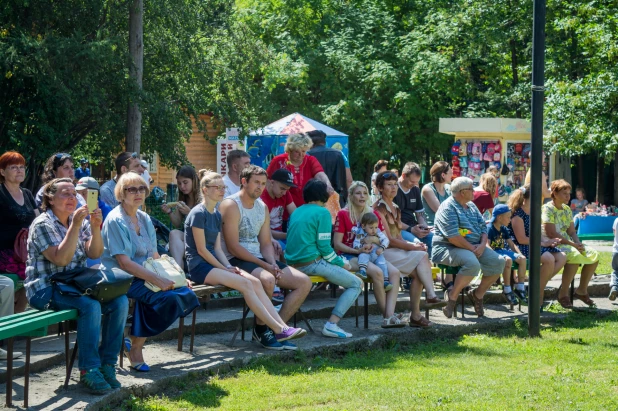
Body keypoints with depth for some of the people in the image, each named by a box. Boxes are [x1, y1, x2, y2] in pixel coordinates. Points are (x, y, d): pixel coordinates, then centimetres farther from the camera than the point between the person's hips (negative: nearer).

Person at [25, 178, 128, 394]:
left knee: (120, 301, -17)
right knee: (90, 305, -34)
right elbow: (61, 259, -21)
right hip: (45, 289, -7)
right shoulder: (43, 225, -8)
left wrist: (95, 227, -13)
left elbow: (94, 254, 2)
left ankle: (107, 364, -10)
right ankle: (88, 370, -26)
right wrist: (75, 226, -25)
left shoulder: (80, 221, 13)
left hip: (74, 285, 7)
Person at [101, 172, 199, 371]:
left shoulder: (144, 219, 14)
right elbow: (124, 263, -19)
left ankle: (137, 339, -4)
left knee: (186, 294, -13)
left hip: (144, 276, 8)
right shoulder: (115, 220, -11)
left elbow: (154, 256, 17)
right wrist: (156, 279, -25)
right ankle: (134, 347, -10)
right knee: (167, 297, -29)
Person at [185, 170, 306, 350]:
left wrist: (229, 267, -4)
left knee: (255, 281, -14)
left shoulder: (216, 215, 17)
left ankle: (282, 327, -25)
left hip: (214, 263, 8)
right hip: (199, 267, -8)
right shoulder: (198, 213, -10)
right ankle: (278, 330, -26)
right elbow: (201, 250, -13)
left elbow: (217, 249, 13)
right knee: (245, 283, -25)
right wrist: (225, 268, -12)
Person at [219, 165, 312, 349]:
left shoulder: (262, 207, 15)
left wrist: (273, 264, -7)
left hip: (258, 259, 9)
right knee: (267, 279, -38)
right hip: (235, 261, -9)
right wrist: (265, 265, -18)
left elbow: (266, 243, 15)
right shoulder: (231, 205, -10)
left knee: (304, 283, -4)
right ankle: (261, 330, -16)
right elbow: (233, 247, -17)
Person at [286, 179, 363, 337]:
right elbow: (324, 246, -12)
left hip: (293, 263, 8)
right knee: (356, 284, 2)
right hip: (312, 263, -8)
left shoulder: (296, 212, 16)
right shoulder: (322, 212, -7)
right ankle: (331, 324, -14)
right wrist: (341, 263, 3)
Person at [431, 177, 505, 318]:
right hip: (449, 248, -9)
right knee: (472, 264, -37)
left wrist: (482, 245, -5)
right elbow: (453, 237, -20)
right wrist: (471, 248, -17)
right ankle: (452, 296, -14)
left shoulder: (471, 206, 18)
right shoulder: (448, 208, -11)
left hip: (476, 247, 9)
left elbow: (483, 227, 14)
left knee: (498, 262, -10)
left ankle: (478, 294, 7)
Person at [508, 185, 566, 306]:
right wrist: (542, 243, -14)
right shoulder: (517, 214, -12)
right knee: (549, 258, -31)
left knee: (562, 258, -5)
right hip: (521, 248, -10)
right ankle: (539, 293, -17)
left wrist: (548, 241, 0)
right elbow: (521, 239, -18)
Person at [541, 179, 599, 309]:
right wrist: (573, 244, -20)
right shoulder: (547, 209, -11)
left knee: (594, 255, -3)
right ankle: (563, 294, -22)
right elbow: (551, 234, -18)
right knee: (574, 256, -34)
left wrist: (579, 244, -7)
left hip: (568, 244, 9)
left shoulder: (567, 209, 15)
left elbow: (572, 232, 14)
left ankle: (582, 290, 10)